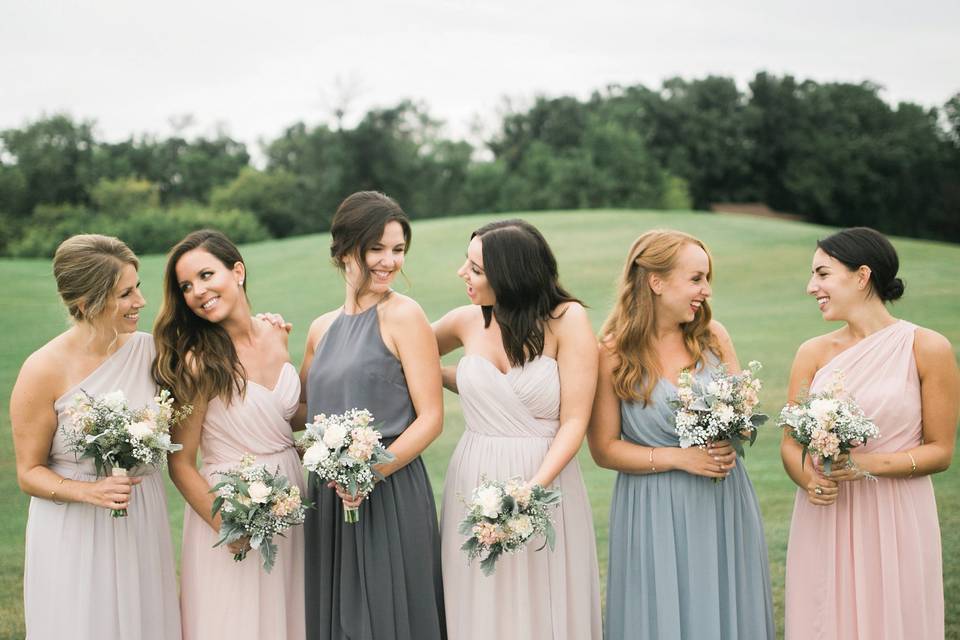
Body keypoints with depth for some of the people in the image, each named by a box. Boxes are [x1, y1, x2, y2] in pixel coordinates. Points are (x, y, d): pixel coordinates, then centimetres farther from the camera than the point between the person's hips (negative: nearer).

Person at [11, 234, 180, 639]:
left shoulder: (149, 350, -4)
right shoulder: (44, 371, -15)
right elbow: (29, 473, -6)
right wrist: (89, 491, -25)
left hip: (143, 525, 4)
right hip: (75, 534, -4)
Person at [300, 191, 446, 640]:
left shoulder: (403, 316, -8)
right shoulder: (322, 328, 11)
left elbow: (430, 418, -11)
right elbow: (305, 410, 21)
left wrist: (372, 472, -22)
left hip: (390, 497, -6)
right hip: (329, 498, 6)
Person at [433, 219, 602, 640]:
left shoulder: (567, 320, -8)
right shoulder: (466, 322, 3)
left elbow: (574, 421, -12)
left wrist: (534, 488, -23)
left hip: (547, 483, -3)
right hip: (473, 489, 3)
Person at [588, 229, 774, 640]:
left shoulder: (712, 336, 0)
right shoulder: (614, 354, -10)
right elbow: (604, 449, -6)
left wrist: (731, 441, -12)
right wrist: (678, 457, -15)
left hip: (725, 506, 4)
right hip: (656, 514, -3)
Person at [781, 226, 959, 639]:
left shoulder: (927, 349, -5)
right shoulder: (813, 353, 4)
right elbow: (791, 443, 5)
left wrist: (869, 464, -18)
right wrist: (808, 478, -15)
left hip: (895, 521, -3)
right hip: (823, 522, 3)